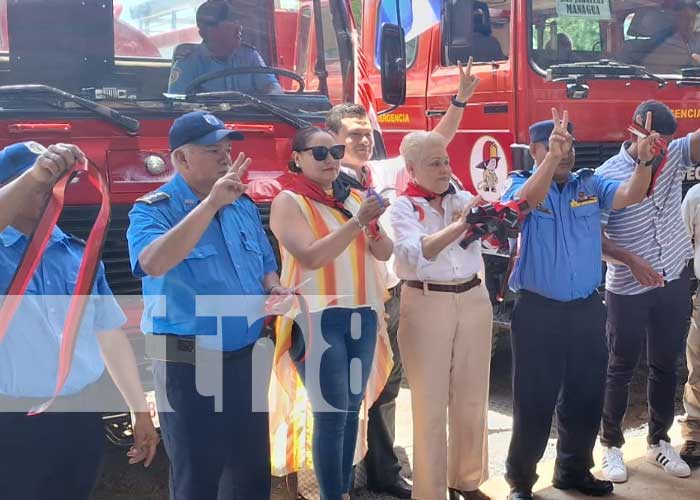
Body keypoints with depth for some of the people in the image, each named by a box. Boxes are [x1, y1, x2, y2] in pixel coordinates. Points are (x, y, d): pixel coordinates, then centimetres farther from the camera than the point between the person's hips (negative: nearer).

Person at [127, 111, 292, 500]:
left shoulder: (243, 205, 9)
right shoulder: (153, 209, -11)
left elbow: (265, 265, 20)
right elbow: (153, 263, -32)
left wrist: (274, 290, -4)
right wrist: (211, 203, -31)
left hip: (247, 358, 6)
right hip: (189, 366, -6)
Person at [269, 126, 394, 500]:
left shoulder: (354, 198, 13)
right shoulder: (289, 201, -4)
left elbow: (384, 253, 9)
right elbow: (311, 256, -16)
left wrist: (374, 226, -11)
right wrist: (357, 221, -22)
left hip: (363, 315, 6)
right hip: (318, 318, -6)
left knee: (353, 409, 10)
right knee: (331, 414, -5)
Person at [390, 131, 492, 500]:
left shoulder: (463, 199, 8)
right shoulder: (402, 207, -4)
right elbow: (415, 253, -21)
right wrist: (458, 226, -33)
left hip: (473, 301, 4)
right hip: (426, 305, -4)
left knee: (471, 397, 12)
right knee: (430, 402, 2)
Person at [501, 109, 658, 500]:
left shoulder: (590, 184, 6)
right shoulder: (520, 184, -5)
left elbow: (631, 196, -8)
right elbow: (530, 199, -28)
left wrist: (644, 161, -27)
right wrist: (552, 156, -42)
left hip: (587, 309, 5)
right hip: (539, 311, -4)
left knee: (586, 397, 15)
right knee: (535, 400, 3)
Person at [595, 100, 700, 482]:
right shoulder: (608, 174, -11)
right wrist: (632, 261, -23)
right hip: (627, 290, -4)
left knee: (666, 365, 14)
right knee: (621, 368, 7)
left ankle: (659, 441, 29)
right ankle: (611, 445, 20)